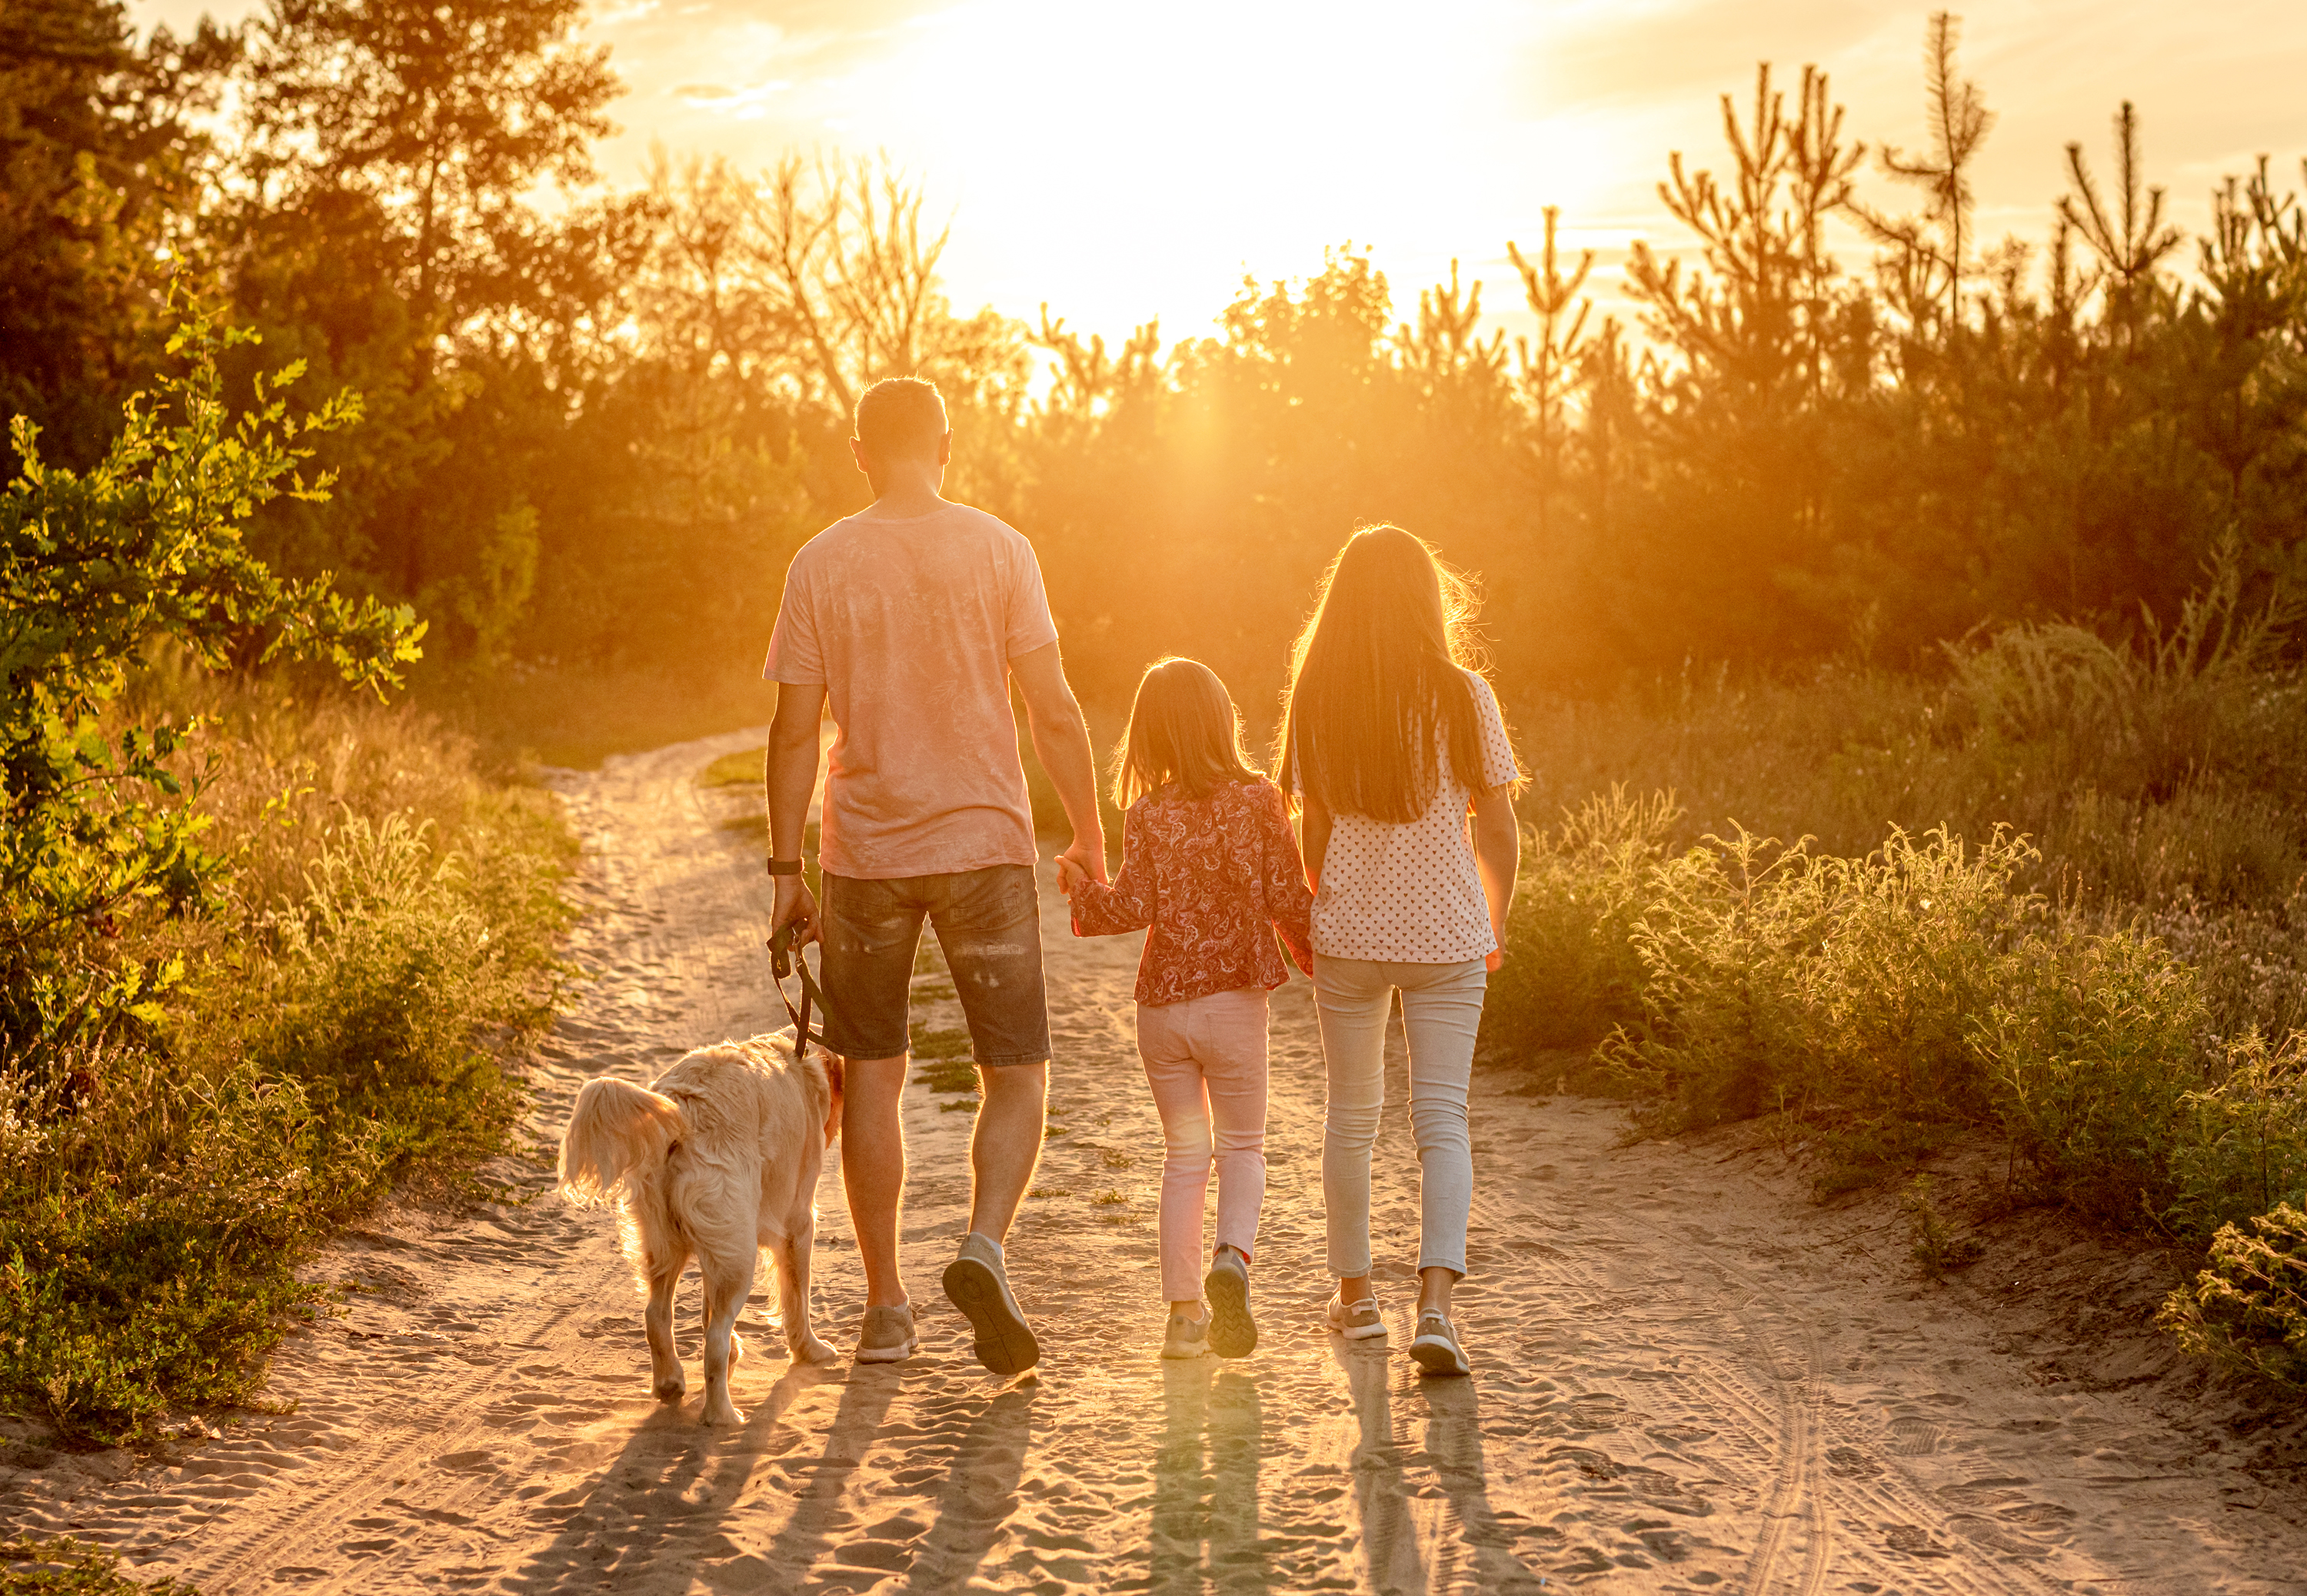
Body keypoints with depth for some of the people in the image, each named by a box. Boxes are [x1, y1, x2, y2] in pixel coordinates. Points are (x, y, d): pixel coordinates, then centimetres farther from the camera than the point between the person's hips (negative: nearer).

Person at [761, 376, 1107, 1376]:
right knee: (1016, 1076, 8)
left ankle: (886, 1306, 15)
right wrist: (1089, 835, 5)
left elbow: (795, 731, 0)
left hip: (864, 853, 1)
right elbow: (1054, 712, -5)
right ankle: (984, 1249, -15)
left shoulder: (822, 563, 0)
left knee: (871, 1077, 11)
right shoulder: (996, 550, -3)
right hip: (985, 843, -1)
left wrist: (785, 870, 6)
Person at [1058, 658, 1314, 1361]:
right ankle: (1233, 1256, -16)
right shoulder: (1259, 800, -5)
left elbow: (1132, 907, -11)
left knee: (1183, 1154, 13)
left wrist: (1078, 884, 7)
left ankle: (1184, 1310, 10)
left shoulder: (1148, 815, -4)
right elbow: (1288, 899, -6)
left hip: (1163, 1003, 1)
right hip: (1235, 999, -1)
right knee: (1242, 1146, 12)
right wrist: (1319, 958, 11)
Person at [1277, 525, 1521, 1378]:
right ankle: (1435, 1303, -13)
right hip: (1446, 933, -2)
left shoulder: (1317, 697, -2)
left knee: (1350, 1116, 15)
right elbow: (1497, 826, -2)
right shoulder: (1461, 694, -6)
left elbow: (1314, 827, 4)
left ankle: (1353, 1293, 26)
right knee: (1443, 1119, 1)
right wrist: (1495, 923, 12)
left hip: (1349, 932, 2)